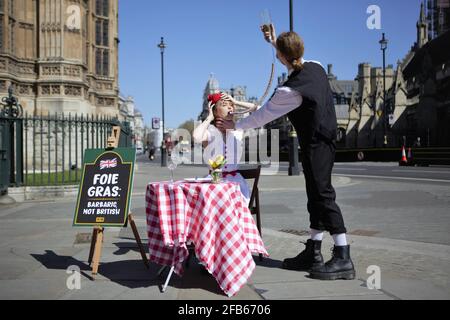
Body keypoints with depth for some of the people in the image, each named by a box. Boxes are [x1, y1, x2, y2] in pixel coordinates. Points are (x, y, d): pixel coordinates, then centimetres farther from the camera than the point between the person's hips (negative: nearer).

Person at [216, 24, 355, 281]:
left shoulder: (289, 90, -21)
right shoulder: (316, 67, 2)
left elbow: (263, 115, -8)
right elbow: (297, 60, 29)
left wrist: (234, 125, 7)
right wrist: (275, 42, 36)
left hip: (315, 144, -9)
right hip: (327, 138, 9)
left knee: (323, 195, -8)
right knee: (316, 196, 11)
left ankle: (343, 259, -6)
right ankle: (313, 253, 18)